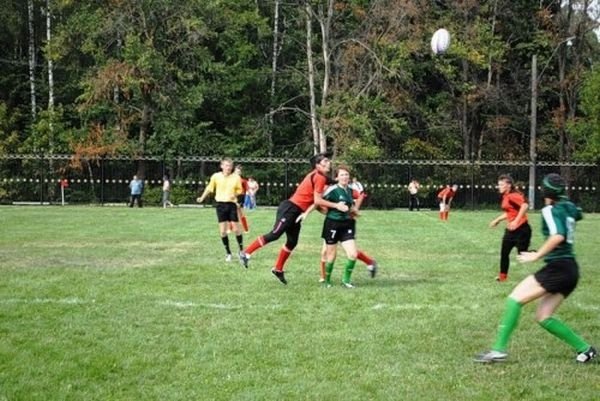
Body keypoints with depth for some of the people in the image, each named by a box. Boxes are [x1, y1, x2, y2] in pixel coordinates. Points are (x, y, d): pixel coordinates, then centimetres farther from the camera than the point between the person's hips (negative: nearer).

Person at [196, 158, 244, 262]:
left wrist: (235, 194, -13)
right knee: (222, 231, 0)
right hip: (221, 204, 0)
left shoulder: (236, 177, -4)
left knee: (236, 229, -1)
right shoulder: (216, 176, -3)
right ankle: (228, 253, 15)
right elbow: (209, 188, 11)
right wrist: (202, 198, 17)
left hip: (232, 204, 0)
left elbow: (239, 190, 7)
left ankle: (241, 251, 17)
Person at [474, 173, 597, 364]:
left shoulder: (550, 210, -9)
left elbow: (558, 236, -26)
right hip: (571, 269, 8)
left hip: (557, 267, -8)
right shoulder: (569, 207, 13)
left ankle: (499, 349, -14)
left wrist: (536, 255, -23)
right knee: (543, 317, 12)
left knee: (515, 299, -8)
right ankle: (584, 348, 11)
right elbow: (578, 214, 38)